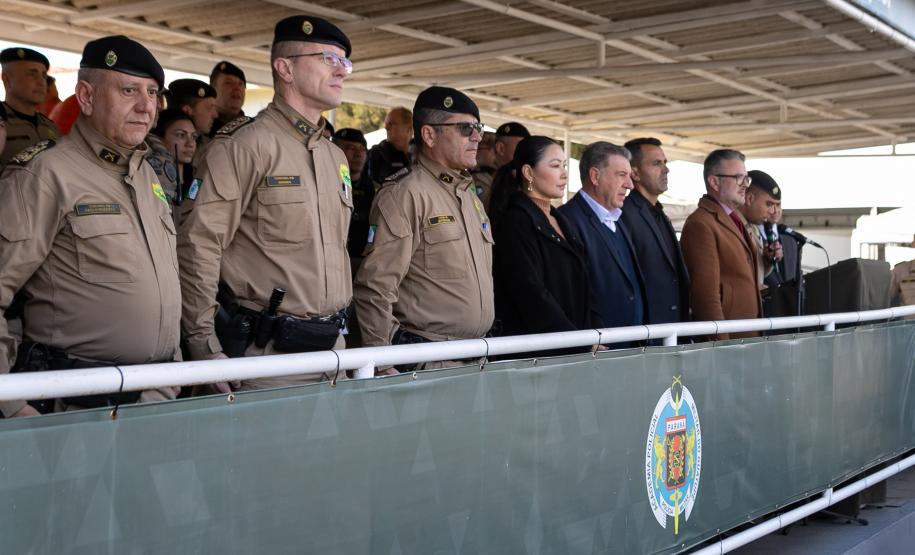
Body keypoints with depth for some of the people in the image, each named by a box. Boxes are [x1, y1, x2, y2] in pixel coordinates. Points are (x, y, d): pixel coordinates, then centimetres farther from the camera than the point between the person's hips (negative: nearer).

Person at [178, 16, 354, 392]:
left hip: (331, 347, 7)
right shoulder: (244, 145, -10)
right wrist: (206, 350, -17)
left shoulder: (336, 157, 16)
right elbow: (199, 246, -15)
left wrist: (340, 328, 18)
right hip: (266, 350, -7)